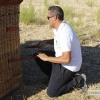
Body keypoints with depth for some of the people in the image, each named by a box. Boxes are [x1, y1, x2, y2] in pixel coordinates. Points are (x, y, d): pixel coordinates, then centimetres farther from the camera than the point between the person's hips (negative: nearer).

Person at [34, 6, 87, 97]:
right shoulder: (61, 27, -1)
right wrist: (46, 41, 3)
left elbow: (66, 59, -34)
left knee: (51, 93, -6)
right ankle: (55, 77, 16)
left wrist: (47, 58, -23)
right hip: (63, 59, 10)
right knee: (38, 56, 11)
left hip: (68, 66, -9)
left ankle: (77, 81, 3)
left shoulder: (64, 33, -32)